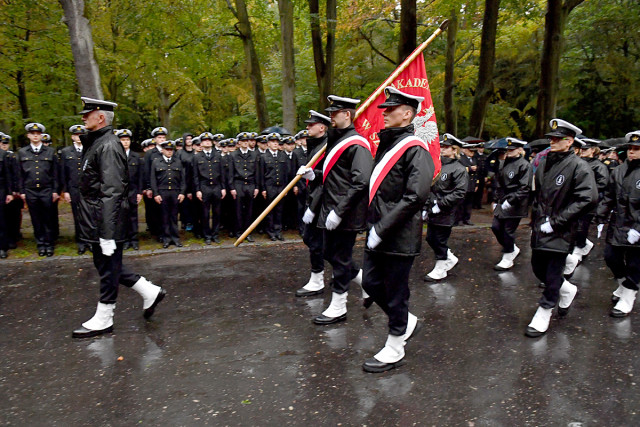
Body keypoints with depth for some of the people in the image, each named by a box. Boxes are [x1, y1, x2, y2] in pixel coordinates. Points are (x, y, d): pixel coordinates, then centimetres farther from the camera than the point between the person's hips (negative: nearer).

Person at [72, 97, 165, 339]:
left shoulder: (108, 146, -17)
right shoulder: (96, 143, 14)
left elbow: (111, 192, -23)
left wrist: (107, 234, -25)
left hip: (105, 222, -10)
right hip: (96, 221, 10)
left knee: (108, 268, 3)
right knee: (105, 265, 17)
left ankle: (103, 320, 18)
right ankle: (150, 292, 27)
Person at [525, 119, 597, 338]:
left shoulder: (579, 167, -12)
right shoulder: (544, 163, 9)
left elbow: (588, 199, -21)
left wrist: (555, 221, -20)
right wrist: (534, 222, 14)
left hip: (561, 231, -7)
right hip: (541, 229, 7)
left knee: (553, 272, 0)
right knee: (538, 268, 15)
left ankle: (544, 313, 16)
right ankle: (567, 289, 42)